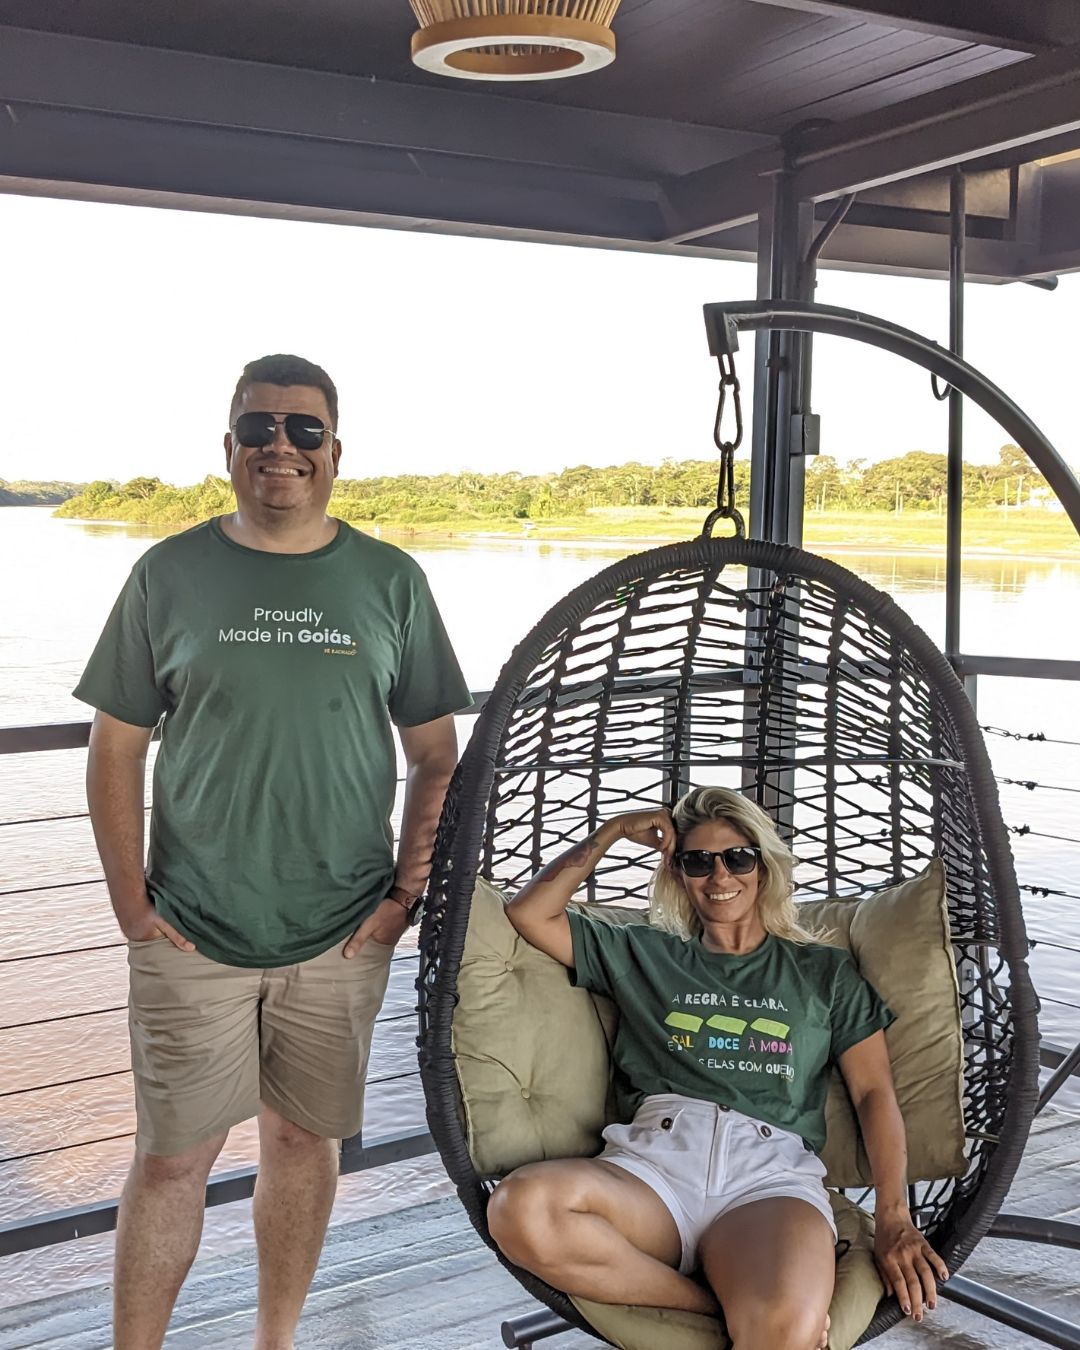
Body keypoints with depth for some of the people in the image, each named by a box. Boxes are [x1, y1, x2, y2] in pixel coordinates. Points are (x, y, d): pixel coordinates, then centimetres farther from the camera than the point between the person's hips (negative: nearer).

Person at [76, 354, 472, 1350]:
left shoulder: (390, 581, 2)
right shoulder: (169, 574, 1)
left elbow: (437, 757, 6)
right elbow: (116, 749, 4)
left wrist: (407, 892, -1)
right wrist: (130, 900, -3)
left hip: (342, 935, 1)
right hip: (191, 933, -1)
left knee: (304, 1139, 13)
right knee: (173, 1156, 5)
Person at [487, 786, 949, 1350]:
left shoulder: (823, 971, 24)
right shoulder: (645, 954, 26)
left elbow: (874, 1093, 14)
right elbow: (529, 914, 21)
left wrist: (894, 1219, -1)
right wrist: (613, 830, 20)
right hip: (655, 1160, 3)